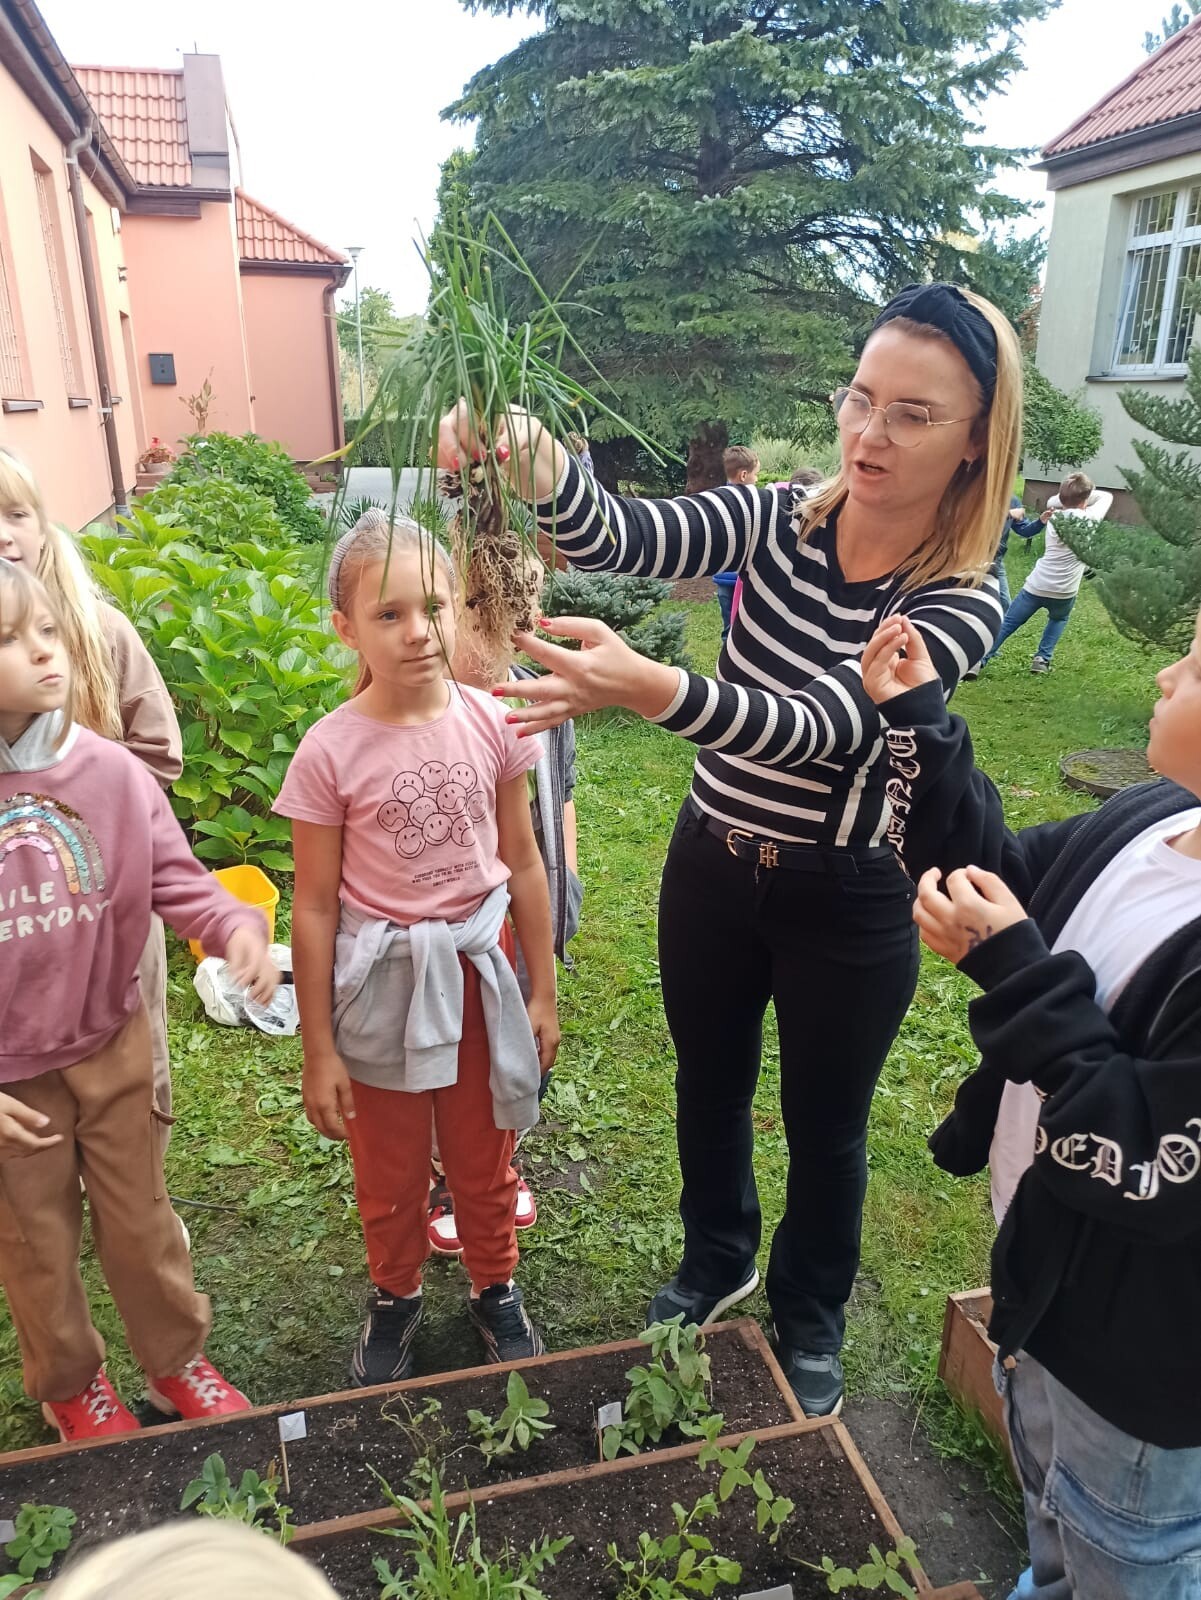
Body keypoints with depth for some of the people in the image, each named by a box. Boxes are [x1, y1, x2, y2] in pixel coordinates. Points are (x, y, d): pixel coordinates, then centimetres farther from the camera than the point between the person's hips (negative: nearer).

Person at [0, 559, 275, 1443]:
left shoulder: (109, 769, -12)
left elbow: (175, 876, -8)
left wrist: (238, 925, -30)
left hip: (111, 1047, 1)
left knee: (141, 1222, 20)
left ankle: (178, 1355, 45)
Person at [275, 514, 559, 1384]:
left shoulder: (491, 723, -10)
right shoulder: (331, 750, -16)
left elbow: (524, 865, -1)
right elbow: (315, 907, -9)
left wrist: (543, 993, 4)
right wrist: (320, 1050, -5)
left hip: (479, 970, 2)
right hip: (383, 984, -1)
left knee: (485, 1158, 21)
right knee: (391, 1173, 20)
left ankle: (497, 1288, 47)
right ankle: (395, 1298, 48)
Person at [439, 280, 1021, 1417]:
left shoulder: (962, 604, -17)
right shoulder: (772, 524, -8)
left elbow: (821, 722, -34)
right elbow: (617, 536, -24)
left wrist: (649, 688, -51)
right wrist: (530, 458, -46)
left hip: (846, 904, -3)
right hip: (710, 866, 4)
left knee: (823, 1129, 17)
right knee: (708, 1088, 23)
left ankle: (810, 1319, 47)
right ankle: (716, 1262, 53)